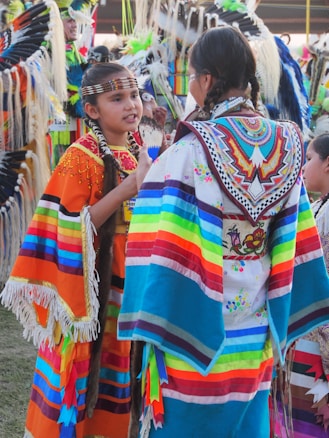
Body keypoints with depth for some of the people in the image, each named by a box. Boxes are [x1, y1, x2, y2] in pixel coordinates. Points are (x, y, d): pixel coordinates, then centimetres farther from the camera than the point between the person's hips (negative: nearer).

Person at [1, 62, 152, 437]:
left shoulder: (139, 152, 8)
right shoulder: (80, 158, -14)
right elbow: (70, 231, -21)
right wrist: (128, 186, -25)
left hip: (131, 283, 7)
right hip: (94, 289, -6)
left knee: (121, 376, 15)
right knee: (88, 375, 1)